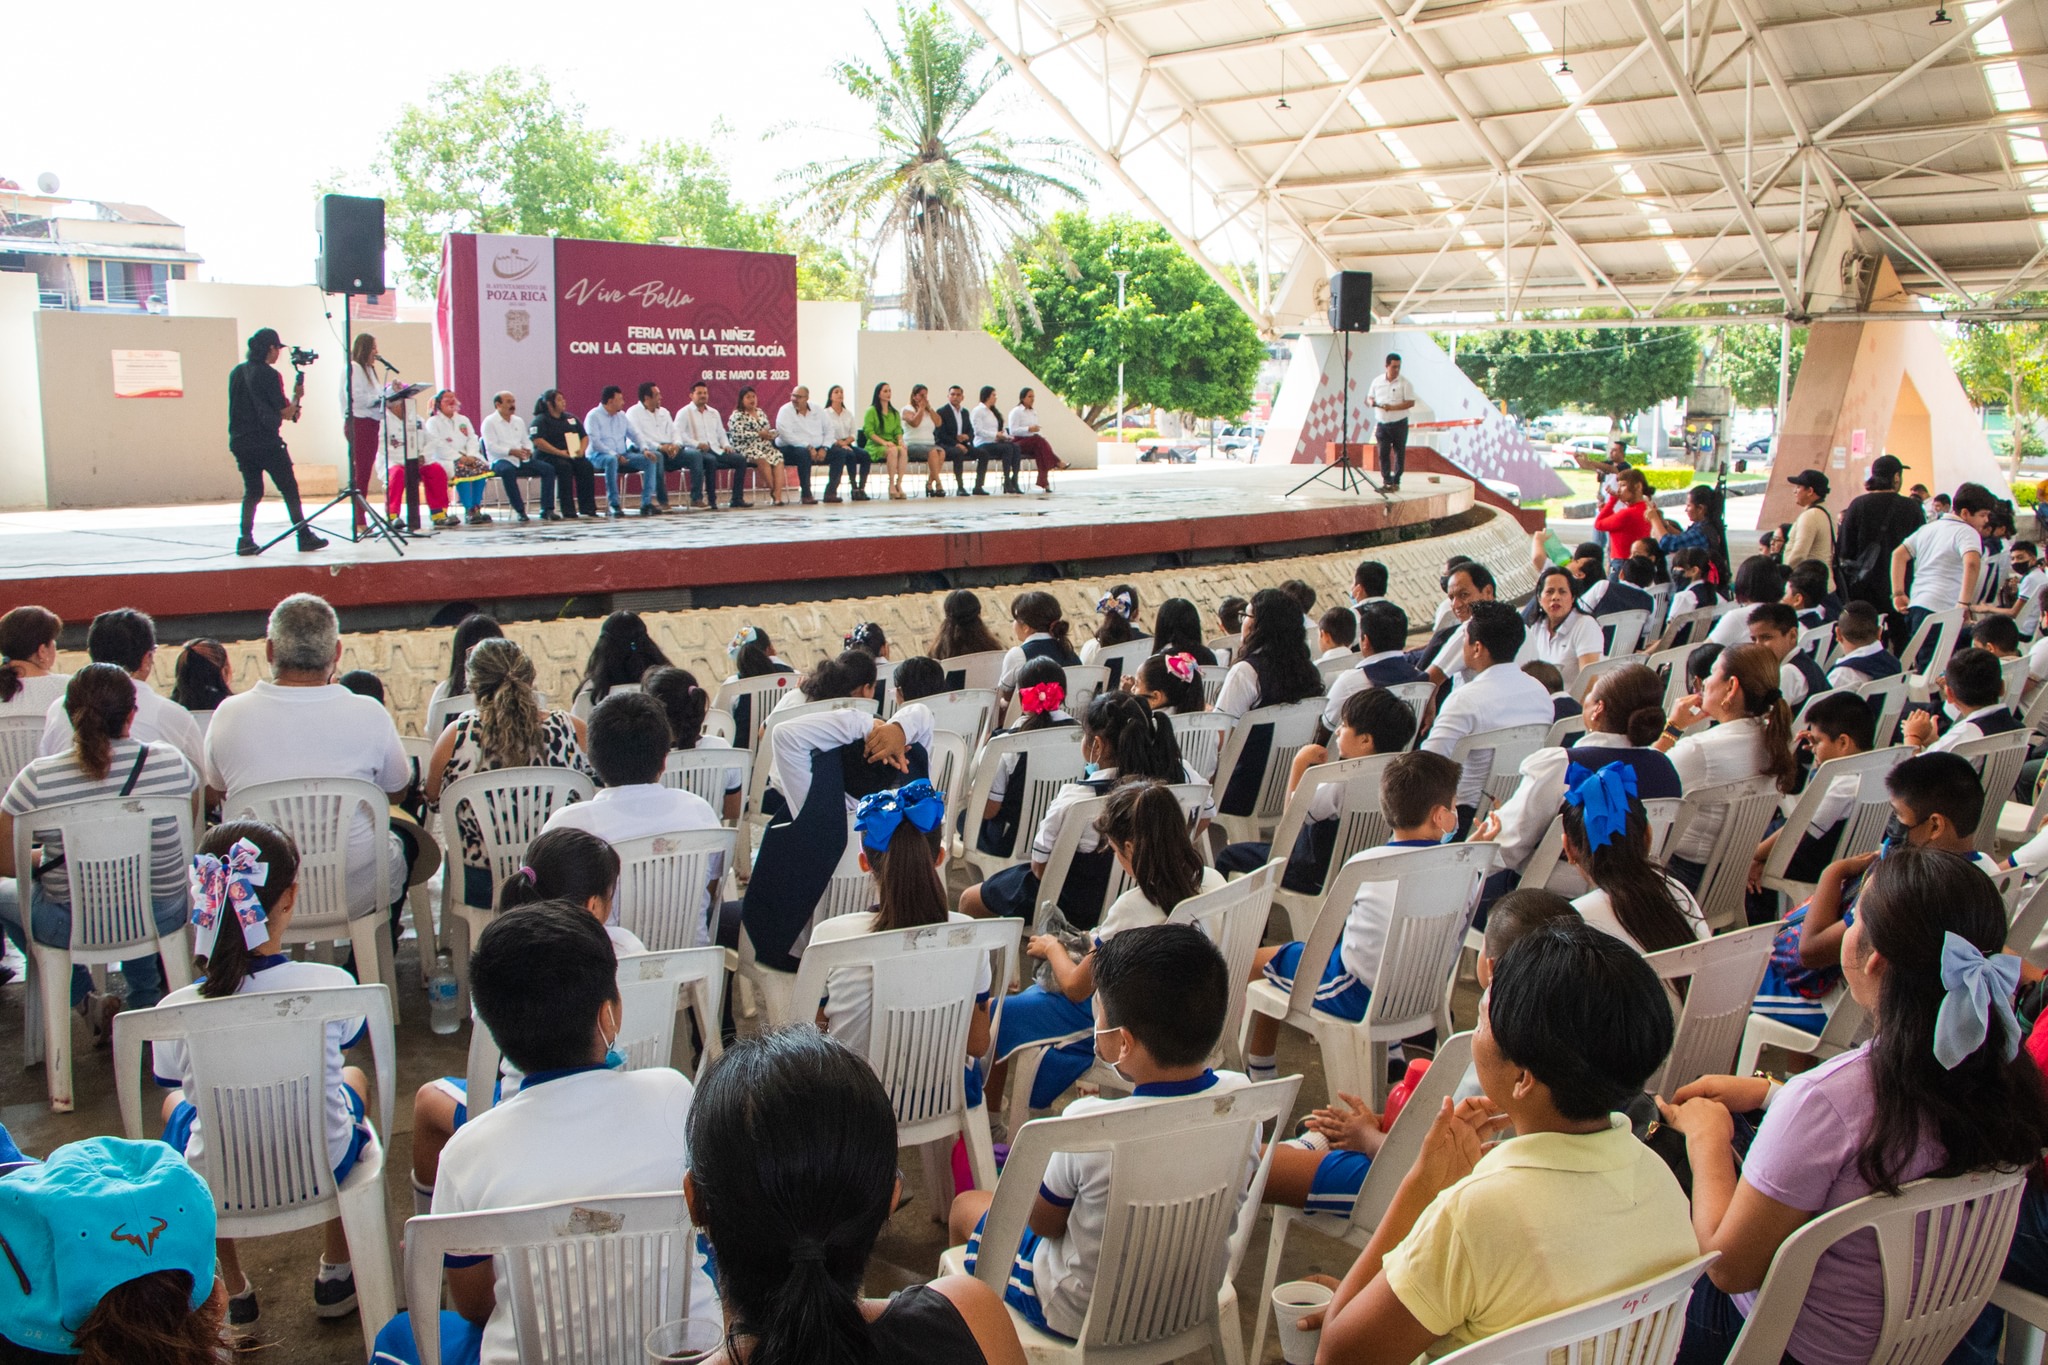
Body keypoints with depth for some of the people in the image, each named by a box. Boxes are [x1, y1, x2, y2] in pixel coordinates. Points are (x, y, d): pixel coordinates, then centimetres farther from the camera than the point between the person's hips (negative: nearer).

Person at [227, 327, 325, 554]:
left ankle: (246, 539, -1)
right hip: (267, 443, -6)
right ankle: (305, 537, 9)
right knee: (289, 489, 4)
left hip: (240, 442, 6)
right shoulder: (269, 375, -11)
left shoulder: (236, 372, 9)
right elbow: (285, 413, -10)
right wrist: (297, 397, 8)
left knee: (252, 491, 10)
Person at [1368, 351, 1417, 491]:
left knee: (1399, 454, 3)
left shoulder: (1405, 384, -5)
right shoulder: (1377, 381, 8)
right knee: (1383, 454, -3)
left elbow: (1410, 402, -10)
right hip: (1382, 424, 3)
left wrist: (1392, 407, -21)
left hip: (1399, 424, -3)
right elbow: (1369, 397, 18)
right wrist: (1371, 402, -7)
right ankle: (1387, 482, 1)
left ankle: (1396, 482, 12)